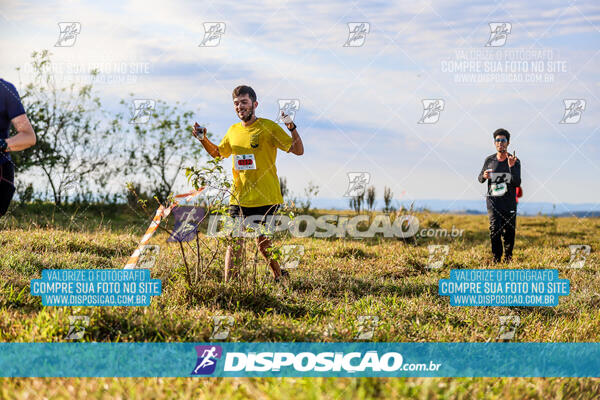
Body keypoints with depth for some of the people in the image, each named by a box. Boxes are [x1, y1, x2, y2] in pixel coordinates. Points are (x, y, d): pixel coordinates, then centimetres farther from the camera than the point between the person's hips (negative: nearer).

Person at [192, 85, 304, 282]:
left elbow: (299, 150, -9)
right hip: (238, 198, 4)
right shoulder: (233, 130, 11)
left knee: (263, 242, 1)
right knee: (234, 241, 0)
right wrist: (203, 140, 13)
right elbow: (218, 153, 30)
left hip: (264, 199, -4)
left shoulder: (268, 127, -5)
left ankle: (280, 276, 25)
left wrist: (291, 127, -24)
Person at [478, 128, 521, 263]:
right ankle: (496, 257, -2)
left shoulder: (515, 161, -2)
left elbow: (517, 183, -12)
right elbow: (480, 178, 16)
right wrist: (484, 176, -8)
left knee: (509, 231, 3)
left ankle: (508, 256, 24)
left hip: (509, 202, -1)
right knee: (495, 228, -12)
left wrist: (511, 167, -25)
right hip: (493, 200, 1)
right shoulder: (489, 160, 4)